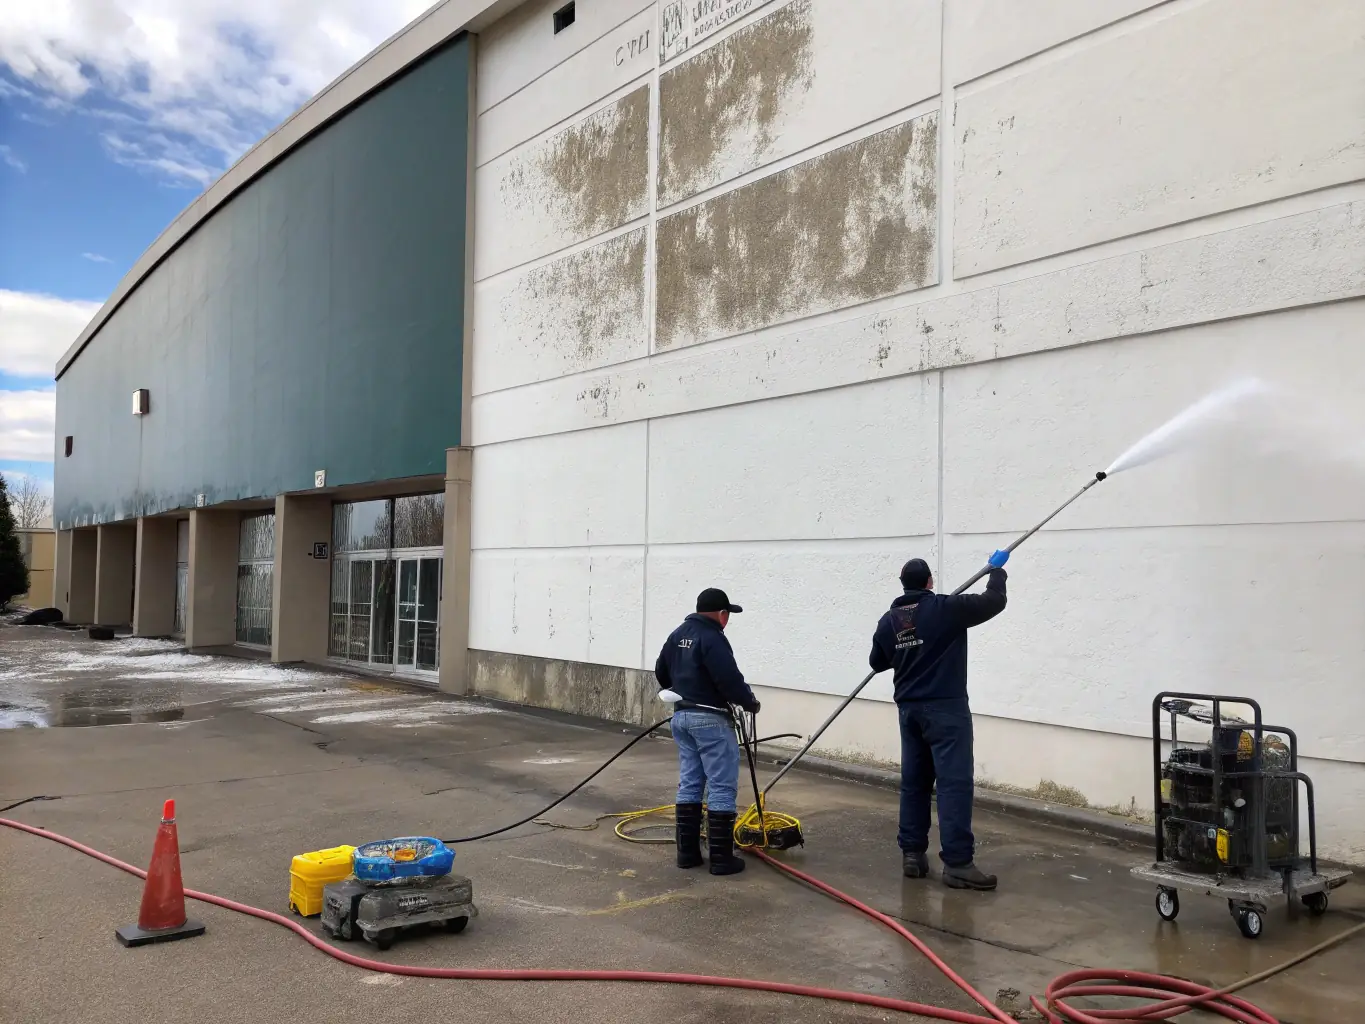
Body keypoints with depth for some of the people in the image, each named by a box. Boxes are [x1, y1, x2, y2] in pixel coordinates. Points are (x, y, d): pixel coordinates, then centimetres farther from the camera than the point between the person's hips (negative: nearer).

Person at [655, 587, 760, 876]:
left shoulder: (677, 635, 12)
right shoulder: (712, 638, -17)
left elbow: (661, 671, 22)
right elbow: (729, 678, -23)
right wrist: (750, 701, -7)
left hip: (681, 716, 9)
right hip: (710, 719, -9)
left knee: (689, 784, 13)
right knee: (722, 787, -2)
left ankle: (687, 852, 15)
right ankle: (721, 858, 0)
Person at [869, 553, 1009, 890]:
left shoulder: (889, 620, 8)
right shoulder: (946, 608, -9)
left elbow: (877, 662, 19)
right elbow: (994, 601, -4)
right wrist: (997, 569, 14)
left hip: (909, 709, 6)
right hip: (945, 709, -6)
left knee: (913, 782, 11)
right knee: (954, 783, -7)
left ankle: (912, 854, 14)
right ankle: (957, 863, -9)